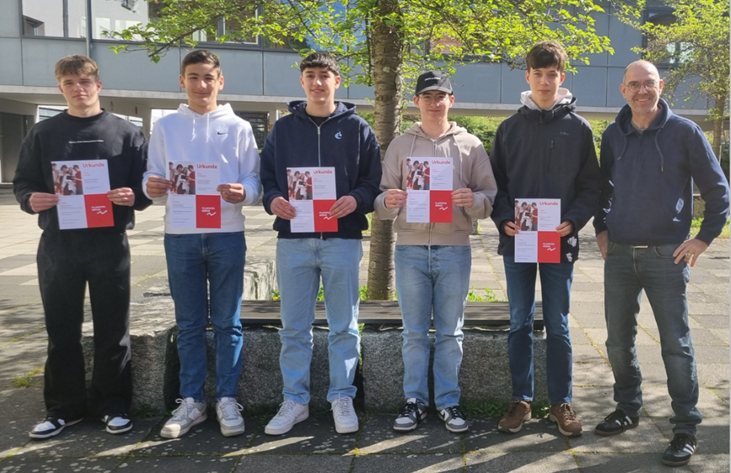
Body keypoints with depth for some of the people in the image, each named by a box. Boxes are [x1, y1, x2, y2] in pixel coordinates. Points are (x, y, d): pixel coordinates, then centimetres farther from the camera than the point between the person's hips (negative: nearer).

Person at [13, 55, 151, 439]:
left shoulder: (126, 132, 5)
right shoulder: (43, 133, 9)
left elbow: (146, 184, 5)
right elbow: (22, 182, 10)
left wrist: (133, 197, -17)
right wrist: (31, 199, -12)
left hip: (110, 244, -1)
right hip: (57, 244, 2)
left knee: (112, 329, 5)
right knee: (61, 331, 8)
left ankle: (113, 405, 18)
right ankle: (63, 407, 21)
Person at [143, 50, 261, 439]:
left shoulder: (238, 127, 5)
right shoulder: (166, 126, 10)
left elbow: (255, 181, 1)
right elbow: (152, 177, 7)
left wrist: (243, 193, -21)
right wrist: (151, 186, -16)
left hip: (227, 235, -1)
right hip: (180, 236, 1)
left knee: (227, 322, 4)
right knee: (189, 324, 8)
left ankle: (227, 399, 13)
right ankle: (191, 401, 17)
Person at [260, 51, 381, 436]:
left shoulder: (356, 128, 6)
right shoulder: (283, 128, 12)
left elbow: (374, 181, 3)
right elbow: (265, 177, 12)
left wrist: (355, 200, -16)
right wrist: (272, 199, -9)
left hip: (342, 239, -1)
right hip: (293, 239, 2)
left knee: (344, 327, 6)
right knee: (294, 327, 6)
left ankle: (341, 397, 19)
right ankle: (295, 400, 18)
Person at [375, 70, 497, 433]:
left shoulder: (470, 145, 7)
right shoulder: (401, 145, 10)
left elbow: (490, 197, 4)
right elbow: (383, 199, 7)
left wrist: (473, 200, -17)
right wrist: (387, 202, -16)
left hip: (454, 250, 0)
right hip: (410, 249, 1)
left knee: (450, 332, 6)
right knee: (414, 332, 6)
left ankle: (449, 402, 17)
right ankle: (415, 400, 17)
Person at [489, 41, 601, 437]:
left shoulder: (578, 128, 3)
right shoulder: (510, 128, 7)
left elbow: (590, 186, 2)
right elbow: (496, 182, 7)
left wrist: (573, 221, -13)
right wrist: (503, 219, -9)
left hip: (560, 241, -1)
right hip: (516, 241, 1)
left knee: (558, 326, 6)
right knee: (520, 324, 8)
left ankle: (561, 403, 18)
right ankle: (521, 400, 20)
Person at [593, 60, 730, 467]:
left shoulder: (684, 131, -5)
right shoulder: (613, 135, 7)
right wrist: (602, 228, 11)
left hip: (667, 254, -4)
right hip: (619, 253, 4)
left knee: (676, 343, 0)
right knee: (619, 339, 11)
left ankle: (686, 429, 11)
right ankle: (628, 408, 29)